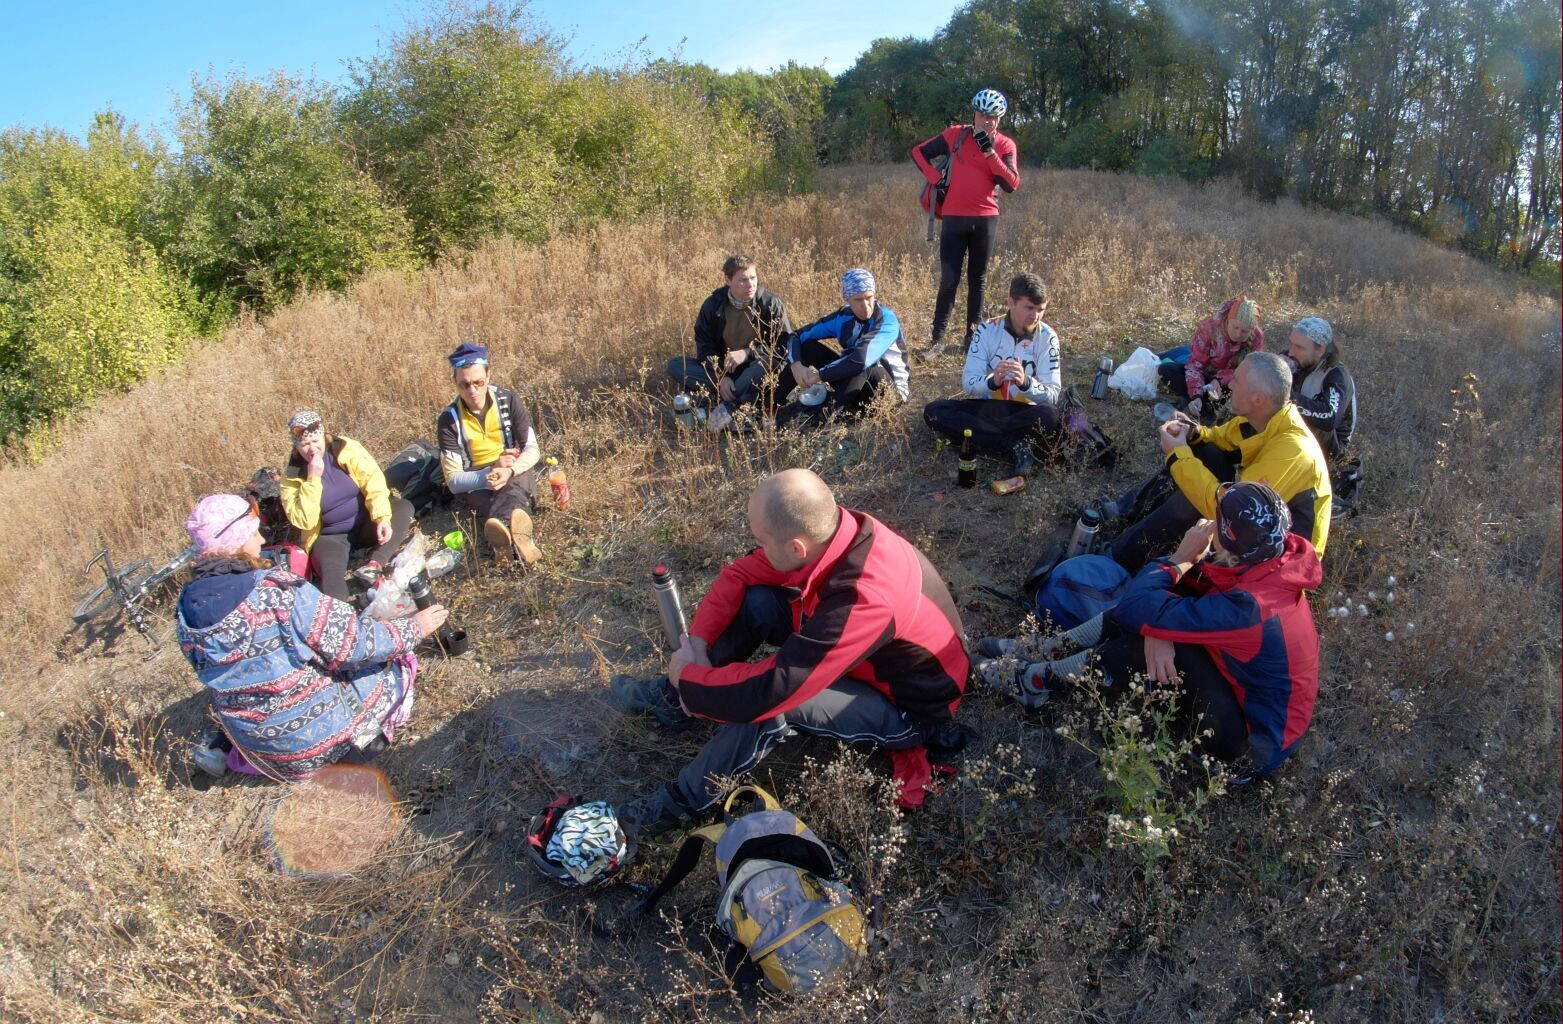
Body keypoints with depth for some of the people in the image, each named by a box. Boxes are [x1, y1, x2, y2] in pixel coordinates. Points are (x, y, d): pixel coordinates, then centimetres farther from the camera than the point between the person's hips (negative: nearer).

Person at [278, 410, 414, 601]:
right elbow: (304, 521, -17)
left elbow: (372, 480, -15)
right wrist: (313, 479, -24)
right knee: (331, 573, -33)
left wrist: (382, 517, -30)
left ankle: (374, 565, -34)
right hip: (329, 537, -2)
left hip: (364, 524, 2)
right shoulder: (292, 476, -8)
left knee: (404, 507, -23)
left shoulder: (345, 448, -7)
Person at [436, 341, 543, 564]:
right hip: (475, 484, 0)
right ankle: (519, 539, -72)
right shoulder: (448, 420, -7)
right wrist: (491, 472, -24)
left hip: (515, 474, 1)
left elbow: (532, 449, -5)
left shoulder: (508, 400, -4)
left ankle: (503, 541, -71)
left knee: (514, 488, -37)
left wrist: (510, 471, -26)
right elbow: (453, 481, -8)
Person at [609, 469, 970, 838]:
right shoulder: (830, 529, -18)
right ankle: (675, 697, 10)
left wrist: (688, 676, -23)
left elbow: (771, 691, -40)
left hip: (911, 710, -8)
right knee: (755, 600, -6)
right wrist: (697, 642, -14)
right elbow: (739, 575, -5)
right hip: (868, 657, 8)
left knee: (767, 701, -30)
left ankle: (685, 800, -6)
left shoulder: (864, 600, -42)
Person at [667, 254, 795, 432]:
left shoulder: (771, 304, -9)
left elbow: (786, 345, -11)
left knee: (767, 363, -38)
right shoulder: (713, 304, -3)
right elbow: (704, 346, -3)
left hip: (754, 371, -3)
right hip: (722, 369, 4)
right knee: (675, 365, -17)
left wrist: (748, 353, -23)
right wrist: (721, 377, -20)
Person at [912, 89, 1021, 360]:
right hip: (953, 218, -1)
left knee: (978, 279, 9)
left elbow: (1012, 184, -10)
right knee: (949, 279, -4)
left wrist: (989, 151, -15)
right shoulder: (955, 135, 5)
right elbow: (919, 151, 11)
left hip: (985, 220, 1)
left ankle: (974, 334, 17)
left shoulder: (1005, 145, 3)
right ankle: (938, 338, -1)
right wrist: (935, 179, -1)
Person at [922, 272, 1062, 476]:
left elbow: (1052, 396, -13)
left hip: (1024, 412, -2)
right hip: (986, 406, 2)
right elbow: (968, 383, -11)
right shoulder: (988, 330, -7)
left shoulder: (1047, 337, -8)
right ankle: (1017, 446, -30)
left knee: (1050, 417, -36)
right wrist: (993, 381, -34)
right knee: (933, 411, -24)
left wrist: (1025, 382, -35)